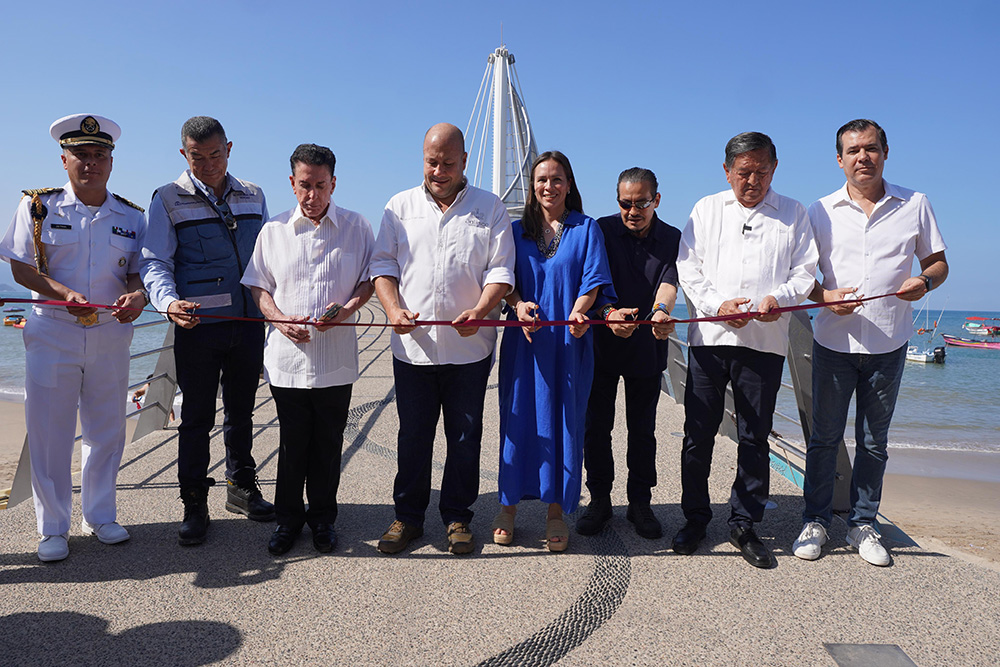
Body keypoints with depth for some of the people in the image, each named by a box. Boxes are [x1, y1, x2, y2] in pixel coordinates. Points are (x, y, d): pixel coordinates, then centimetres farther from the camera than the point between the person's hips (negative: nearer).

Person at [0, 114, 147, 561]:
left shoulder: (131, 216, 6)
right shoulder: (38, 206, 1)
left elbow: (137, 271, 5)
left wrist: (137, 294, -20)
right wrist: (65, 294, -19)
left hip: (110, 335, 2)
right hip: (52, 333, -2)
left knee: (106, 429, 10)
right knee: (48, 431, 3)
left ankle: (99, 517, 26)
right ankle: (53, 527, 18)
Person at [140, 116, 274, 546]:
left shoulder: (253, 196, 11)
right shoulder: (169, 199, 0)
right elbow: (154, 262, -5)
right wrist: (168, 302, -24)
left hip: (249, 322, 3)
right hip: (198, 325, -3)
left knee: (241, 410, 14)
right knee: (197, 416, 3)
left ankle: (241, 487, 29)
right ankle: (194, 505, 14)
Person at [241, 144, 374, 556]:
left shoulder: (356, 227, 4)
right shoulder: (274, 230, 7)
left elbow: (371, 278, 8)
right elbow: (258, 285, 10)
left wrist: (349, 307, -12)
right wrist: (280, 319, -8)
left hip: (337, 360, -1)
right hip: (287, 358, 1)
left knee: (328, 443, 9)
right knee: (292, 443, 10)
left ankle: (323, 518, 26)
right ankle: (287, 518, 25)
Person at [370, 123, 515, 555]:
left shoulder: (490, 208, 6)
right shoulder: (400, 206, 11)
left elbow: (500, 270, -1)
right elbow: (382, 264, 7)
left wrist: (480, 311, -18)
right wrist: (393, 309, -11)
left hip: (468, 347, -1)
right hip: (412, 345, 1)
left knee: (465, 436, 7)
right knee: (412, 436, 9)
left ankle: (457, 517, 23)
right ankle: (407, 516, 24)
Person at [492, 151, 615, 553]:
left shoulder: (587, 229, 8)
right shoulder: (517, 231, 12)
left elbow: (592, 280, -2)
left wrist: (578, 311, -22)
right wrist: (519, 304, -15)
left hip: (569, 340, -1)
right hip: (525, 338, 1)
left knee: (564, 421, 1)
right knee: (519, 417, 2)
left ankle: (556, 510, 11)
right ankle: (509, 504, 14)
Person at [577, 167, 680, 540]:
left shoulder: (672, 238, 2)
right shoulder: (601, 231, -2)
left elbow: (669, 280, -16)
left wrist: (661, 310, -39)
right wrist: (610, 313, -36)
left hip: (647, 346, 1)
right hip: (602, 343, -1)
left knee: (643, 429, 9)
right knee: (596, 426, 4)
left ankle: (640, 502, 23)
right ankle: (599, 500, 20)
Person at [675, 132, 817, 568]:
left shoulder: (793, 213, 13)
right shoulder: (707, 209, 13)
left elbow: (805, 270, 7)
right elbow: (687, 268, 6)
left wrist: (778, 298, -14)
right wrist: (717, 305, -10)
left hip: (765, 341, 0)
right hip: (709, 337, 0)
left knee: (755, 438, 5)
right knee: (698, 433, 3)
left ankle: (745, 524, 18)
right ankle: (695, 518, 18)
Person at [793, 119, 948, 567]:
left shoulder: (915, 205, 6)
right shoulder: (821, 211, 4)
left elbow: (938, 262, 12)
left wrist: (924, 281, -11)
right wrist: (823, 296, -15)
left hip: (888, 344, 1)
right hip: (833, 341, -1)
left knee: (874, 440, 10)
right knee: (824, 436, 4)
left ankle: (863, 524, 24)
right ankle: (816, 521, 18)